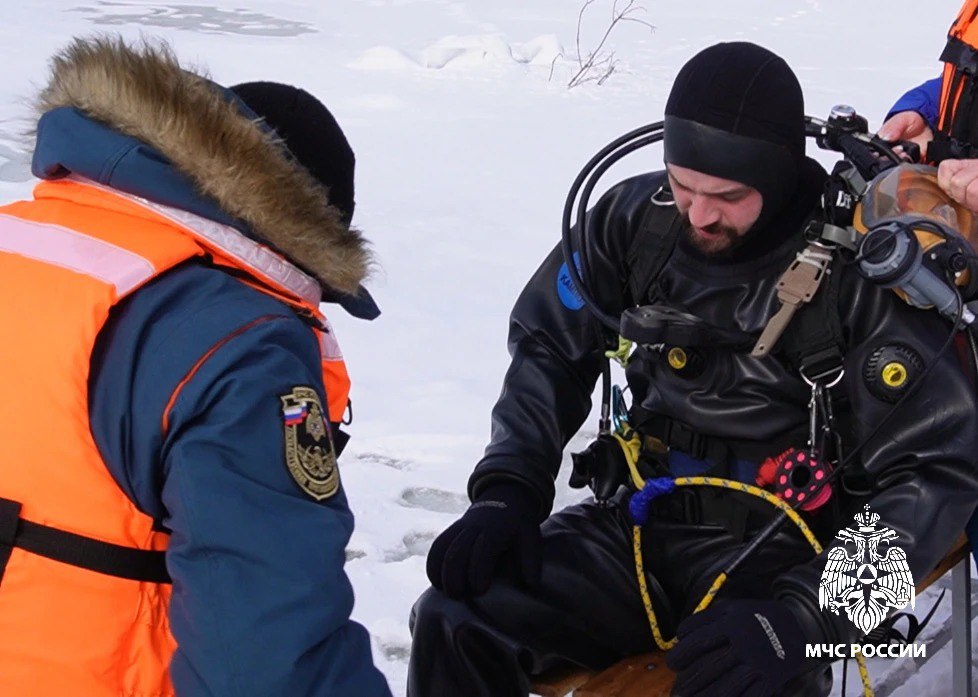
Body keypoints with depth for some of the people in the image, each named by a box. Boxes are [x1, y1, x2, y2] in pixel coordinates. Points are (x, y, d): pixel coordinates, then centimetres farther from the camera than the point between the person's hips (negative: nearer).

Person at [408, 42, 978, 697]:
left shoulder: (864, 270, -15)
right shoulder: (636, 218, -4)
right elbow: (549, 351, 8)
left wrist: (806, 616, -27)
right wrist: (510, 488, -9)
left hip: (783, 554, -3)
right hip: (642, 521, 3)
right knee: (455, 625, -21)